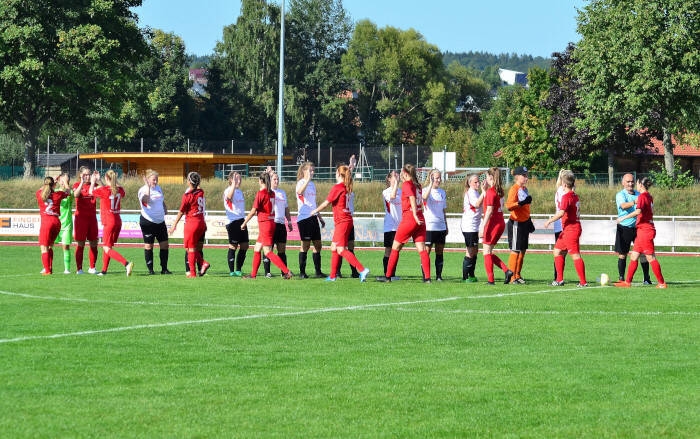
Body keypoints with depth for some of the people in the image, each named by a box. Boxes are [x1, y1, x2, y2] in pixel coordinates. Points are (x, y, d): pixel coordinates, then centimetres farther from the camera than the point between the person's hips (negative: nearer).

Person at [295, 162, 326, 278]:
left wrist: (320, 217, 25)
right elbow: (299, 191, -32)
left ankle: (318, 271, 10)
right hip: (304, 218, -8)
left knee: (318, 244, 5)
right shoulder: (301, 182, -6)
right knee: (306, 245, -6)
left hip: (313, 217, 8)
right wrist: (308, 179, -38)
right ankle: (302, 272, 0)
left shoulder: (312, 184, 17)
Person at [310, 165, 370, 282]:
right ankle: (333, 276, 19)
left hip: (342, 221, -9)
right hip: (347, 220, 9)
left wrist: (315, 211, 9)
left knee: (341, 249, -13)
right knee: (334, 247, 15)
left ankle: (362, 269, -23)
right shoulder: (347, 188, 10)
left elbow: (326, 203, -6)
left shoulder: (337, 188, -12)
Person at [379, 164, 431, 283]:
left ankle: (388, 276, 10)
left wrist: (415, 216, -24)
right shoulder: (417, 185, 13)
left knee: (395, 247, 6)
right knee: (421, 249, 1)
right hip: (420, 220, 6)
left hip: (408, 219, -6)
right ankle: (427, 277, -9)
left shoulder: (406, 184, -7)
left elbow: (412, 198, -21)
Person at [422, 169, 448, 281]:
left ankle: (439, 275, 9)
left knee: (440, 251, 5)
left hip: (441, 226, 5)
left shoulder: (442, 192, 14)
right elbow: (425, 197, -29)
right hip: (429, 226, -5)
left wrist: (446, 226, 18)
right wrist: (431, 184, -30)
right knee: (426, 250, -5)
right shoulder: (426, 190, -3)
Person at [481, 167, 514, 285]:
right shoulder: (499, 190, 11)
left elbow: (489, 210, -18)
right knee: (489, 253, 15)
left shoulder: (491, 191, -14)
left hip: (493, 223, -9)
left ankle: (490, 279, 0)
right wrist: (485, 190, 15)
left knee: (487, 252, 0)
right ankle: (507, 270, 4)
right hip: (501, 223, 9)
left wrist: (483, 227, -18)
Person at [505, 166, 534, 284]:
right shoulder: (514, 189, -13)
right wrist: (521, 203, -38)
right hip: (516, 223, -9)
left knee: (523, 250, 12)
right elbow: (509, 205, -26)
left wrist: (529, 221, 26)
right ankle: (512, 277, -2)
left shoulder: (525, 189, 14)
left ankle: (518, 275, 21)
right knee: (515, 251, -6)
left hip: (524, 223, 9)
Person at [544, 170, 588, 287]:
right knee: (557, 250, 15)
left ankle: (583, 282, -10)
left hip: (570, 229, -10)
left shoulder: (566, 196, -16)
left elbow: (561, 212, -27)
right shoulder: (574, 195, 12)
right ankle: (560, 279, 17)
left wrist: (550, 221, -17)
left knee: (575, 255, -9)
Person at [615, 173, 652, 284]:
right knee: (622, 254, 1)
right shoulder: (620, 195, -3)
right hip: (624, 228, -3)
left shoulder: (638, 194, 11)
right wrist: (634, 202, -40)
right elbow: (623, 205, -24)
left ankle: (646, 278, 7)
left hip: (638, 228, 3)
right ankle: (621, 278, 11)